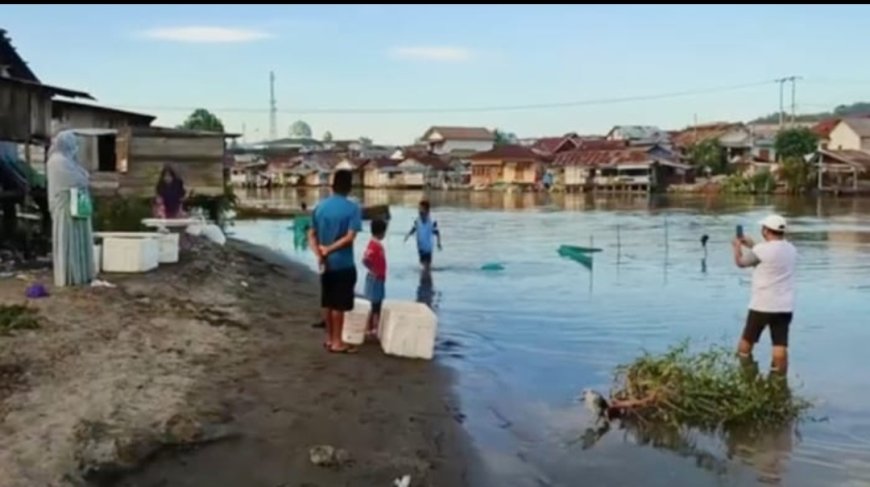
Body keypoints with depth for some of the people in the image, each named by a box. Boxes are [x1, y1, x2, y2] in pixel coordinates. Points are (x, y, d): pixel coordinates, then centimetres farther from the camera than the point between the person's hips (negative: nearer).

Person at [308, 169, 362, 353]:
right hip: (343, 264, -5)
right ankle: (337, 342, 6)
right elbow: (350, 237, -20)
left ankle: (329, 338, 23)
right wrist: (329, 249, -14)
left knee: (327, 302, 14)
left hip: (326, 263, 5)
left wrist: (319, 254, -8)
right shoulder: (352, 208, -11)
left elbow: (311, 234, 1)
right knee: (339, 304, 1)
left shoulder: (320, 206, 4)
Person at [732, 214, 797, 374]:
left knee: (745, 344, 10)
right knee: (781, 348, 3)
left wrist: (737, 246, 23)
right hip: (785, 307, 5)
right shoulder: (791, 250, 8)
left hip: (762, 306, -5)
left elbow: (740, 262, 4)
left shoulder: (762, 249, -13)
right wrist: (751, 245, 29)